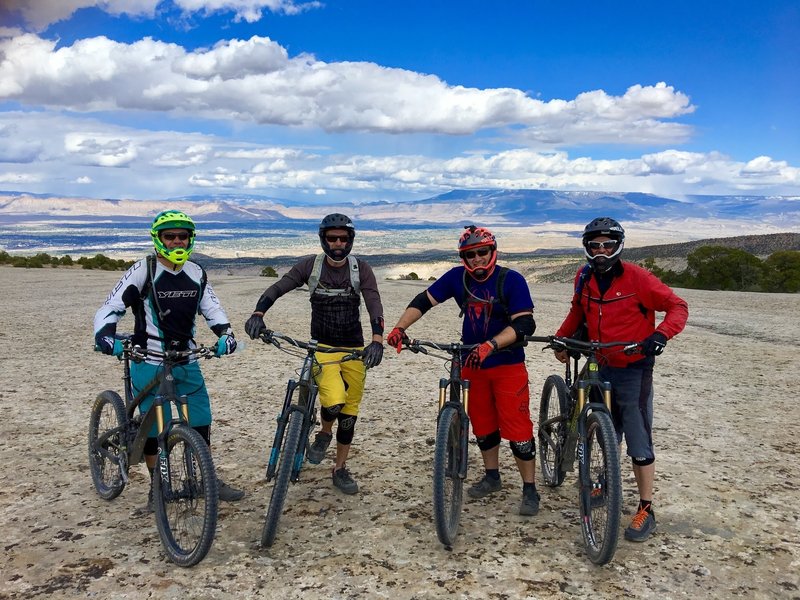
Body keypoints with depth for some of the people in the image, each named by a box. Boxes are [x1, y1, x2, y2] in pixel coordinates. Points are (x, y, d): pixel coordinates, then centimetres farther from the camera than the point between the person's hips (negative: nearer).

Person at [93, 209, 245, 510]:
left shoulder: (196, 273, 4)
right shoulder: (143, 270, -10)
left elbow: (212, 307, 7)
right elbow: (111, 307, -12)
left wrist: (225, 333, -10)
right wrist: (104, 335, -30)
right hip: (150, 363, -4)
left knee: (201, 420, 8)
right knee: (154, 427, 4)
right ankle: (157, 488, 22)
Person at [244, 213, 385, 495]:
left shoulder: (361, 269, -6)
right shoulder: (311, 265, -6)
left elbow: (374, 304, -18)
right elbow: (278, 288, -12)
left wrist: (377, 341, -34)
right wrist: (257, 314, -30)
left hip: (354, 348, 2)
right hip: (322, 346, -2)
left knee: (349, 411, 8)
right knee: (334, 401, -23)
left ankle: (340, 469, 26)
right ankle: (324, 433, 12)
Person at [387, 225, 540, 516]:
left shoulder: (511, 280, -16)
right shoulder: (457, 277, -3)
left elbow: (524, 324, -22)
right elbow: (424, 300, 0)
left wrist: (489, 346, -35)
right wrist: (399, 328, -13)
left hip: (507, 365, -4)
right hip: (472, 364, 5)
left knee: (517, 428, -4)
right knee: (482, 425, 16)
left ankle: (530, 489, 10)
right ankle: (491, 477, 35)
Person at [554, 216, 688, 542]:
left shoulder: (636, 277, -15)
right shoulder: (584, 277, 1)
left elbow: (678, 306, -13)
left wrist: (661, 334, -29)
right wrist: (561, 338, 14)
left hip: (633, 370, -5)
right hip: (601, 368, 5)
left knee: (639, 442, -1)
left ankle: (646, 510, 10)